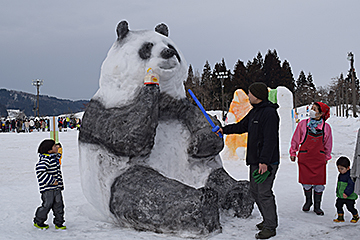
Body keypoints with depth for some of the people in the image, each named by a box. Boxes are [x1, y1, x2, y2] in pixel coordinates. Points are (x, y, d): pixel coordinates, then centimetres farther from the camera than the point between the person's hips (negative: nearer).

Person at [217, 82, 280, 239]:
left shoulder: (270, 113, -16)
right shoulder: (254, 111, 15)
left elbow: (270, 140, -21)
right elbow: (242, 126, 30)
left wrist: (264, 161, -25)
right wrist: (224, 130, 26)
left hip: (267, 162, -10)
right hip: (254, 160, 10)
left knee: (264, 193, -8)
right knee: (255, 191, 14)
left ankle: (270, 227, 0)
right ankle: (268, 219, 27)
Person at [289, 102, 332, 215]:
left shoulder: (326, 127, -1)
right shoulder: (303, 124, -4)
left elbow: (328, 144, 12)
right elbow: (295, 139, 6)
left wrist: (327, 156, 18)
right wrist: (293, 152, 10)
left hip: (319, 158, 1)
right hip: (304, 157, 0)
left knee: (319, 183, 0)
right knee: (306, 181, 5)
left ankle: (317, 206, 15)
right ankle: (308, 201, 30)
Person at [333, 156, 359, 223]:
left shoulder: (350, 175, -19)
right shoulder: (340, 175, 9)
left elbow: (351, 185, -24)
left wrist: (346, 193, -27)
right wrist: (337, 193, 23)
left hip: (349, 197, -7)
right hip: (340, 196, 7)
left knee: (350, 207, 2)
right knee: (338, 205, 3)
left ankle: (356, 216, 27)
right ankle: (340, 217, 17)